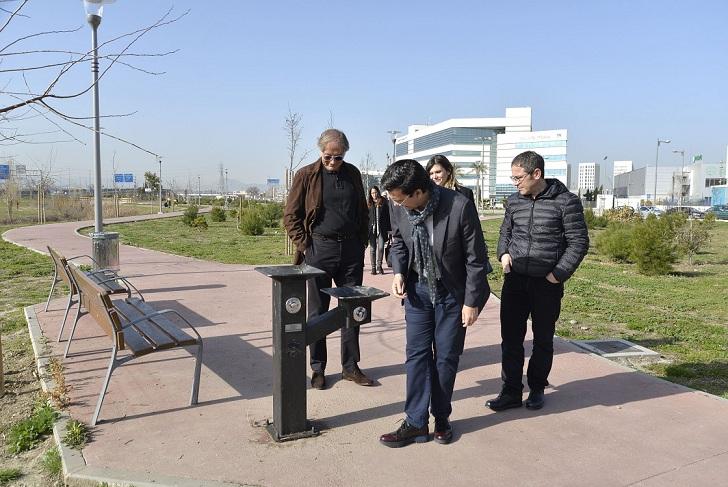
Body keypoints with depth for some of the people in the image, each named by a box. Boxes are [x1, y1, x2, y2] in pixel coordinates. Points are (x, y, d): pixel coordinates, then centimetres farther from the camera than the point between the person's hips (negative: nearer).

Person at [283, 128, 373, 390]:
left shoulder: (353, 174, 9)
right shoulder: (306, 175, -3)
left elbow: (363, 211, 17)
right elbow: (290, 216, -2)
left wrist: (362, 242, 7)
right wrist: (305, 246, -8)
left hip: (351, 250, 4)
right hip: (320, 249, -3)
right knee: (318, 311, 6)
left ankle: (350, 366, 21)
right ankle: (318, 368, 18)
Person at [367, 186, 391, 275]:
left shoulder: (384, 202, 3)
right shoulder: (368, 203, 6)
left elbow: (388, 216, 3)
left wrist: (389, 229, -2)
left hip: (381, 229, -1)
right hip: (371, 229, 1)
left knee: (381, 247, -8)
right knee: (372, 248, 5)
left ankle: (379, 265, 10)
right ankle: (373, 267, 13)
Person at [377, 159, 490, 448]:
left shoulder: (460, 207, -27)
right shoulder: (399, 208, -13)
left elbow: (476, 258, -16)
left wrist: (472, 302, -12)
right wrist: (399, 272, -9)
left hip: (452, 293, -3)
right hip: (417, 289, 3)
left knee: (446, 358, 7)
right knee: (417, 354, 3)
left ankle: (442, 418, 25)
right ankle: (416, 423, 13)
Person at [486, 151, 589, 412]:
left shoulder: (565, 201, -9)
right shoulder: (514, 201, 4)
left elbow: (578, 242, -6)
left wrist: (559, 274, -12)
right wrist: (503, 253, 1)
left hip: (547, 283, -3)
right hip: (515, 280, 3)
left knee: (543, 339, 11)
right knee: (510, 337, 3)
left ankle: (537, 388, 28)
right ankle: (511, 391, 14)